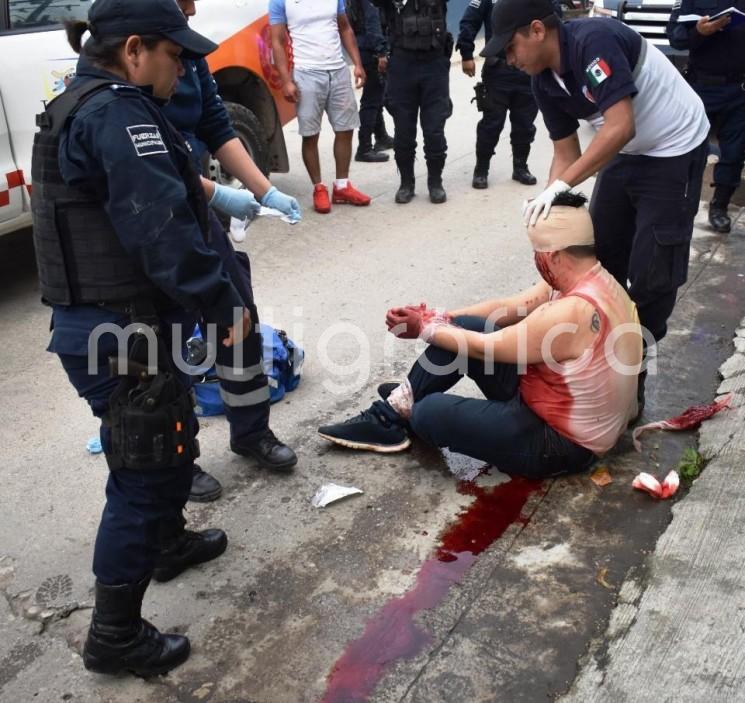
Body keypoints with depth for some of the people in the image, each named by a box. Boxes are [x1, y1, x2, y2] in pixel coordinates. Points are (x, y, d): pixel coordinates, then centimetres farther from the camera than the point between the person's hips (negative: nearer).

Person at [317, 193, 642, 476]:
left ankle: (407, 412, 24)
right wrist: (437, 319, 0)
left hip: (563, 441, -9)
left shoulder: (572, 313, -32)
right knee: (462, 328, 1)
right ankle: (395, 409, 8)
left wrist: (425, 330, -6)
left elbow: (487, 347, -20)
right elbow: (509, 307, 5)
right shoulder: (588, 278, -2)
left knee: (429, 412, -12)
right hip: (556, 403, 9)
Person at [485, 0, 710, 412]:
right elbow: (566, 152, 1)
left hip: (674, 150, -8)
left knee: (651, 275, -5)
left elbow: (620, 127, -35)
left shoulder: (593, 40, -27)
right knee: (599, 259, 12)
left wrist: (559, 187, -36)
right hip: (626, 154, 8)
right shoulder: (544, 82, -3)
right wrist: (549, 212, -11)